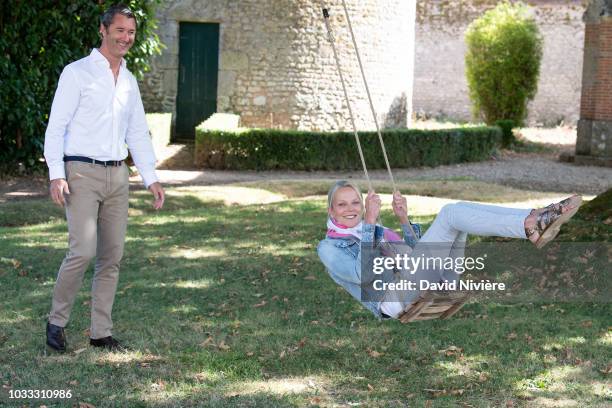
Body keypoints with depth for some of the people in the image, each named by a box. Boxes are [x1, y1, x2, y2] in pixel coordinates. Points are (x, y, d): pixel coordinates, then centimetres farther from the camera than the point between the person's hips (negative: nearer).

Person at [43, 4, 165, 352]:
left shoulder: (129, 81, 14)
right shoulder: (77, 72, -4)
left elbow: (138, 134, 19)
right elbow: (56, 126, -7)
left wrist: (151, 178, 9)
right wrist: (56, 175, -17)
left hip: (117, 175, 6)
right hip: (82, 173, -6)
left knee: (112, 256, 4)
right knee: (83, 251, -15)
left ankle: (101, 332, 11)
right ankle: (57, 321, 4)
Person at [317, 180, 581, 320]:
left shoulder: (377, 232, 30)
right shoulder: (328, 247, 9)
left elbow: (415, 254, 21)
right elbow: (362, 274, -11)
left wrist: (403, 219, 8)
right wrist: (369, 221, -11)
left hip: (429, 284, 7)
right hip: (396, 299, -7)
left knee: (460, 208, -8)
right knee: (451, 213, -17)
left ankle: (535, 221, -26)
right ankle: (530, 226, -31)